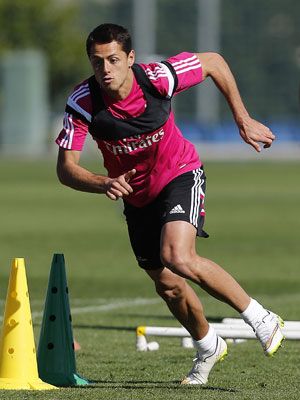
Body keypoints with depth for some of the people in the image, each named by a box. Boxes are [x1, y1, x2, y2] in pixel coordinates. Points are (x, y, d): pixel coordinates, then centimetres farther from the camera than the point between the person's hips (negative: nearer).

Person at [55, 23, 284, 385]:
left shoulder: (158, 77, -26)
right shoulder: (83, 103, -23)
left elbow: (214, 63, -8)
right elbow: (65, 168, -22)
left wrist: (243, 120, -4)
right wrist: (103, 184, -42)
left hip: (180, 175, -4)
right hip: (136, 197, 4)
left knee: (177, 257, -28)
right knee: (167, 285, 11)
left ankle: (260, 319, -13)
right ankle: (208, 347, 41)